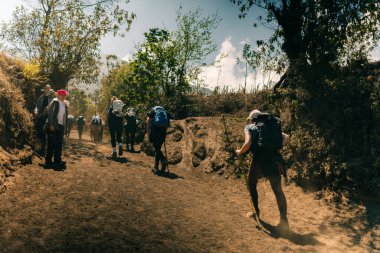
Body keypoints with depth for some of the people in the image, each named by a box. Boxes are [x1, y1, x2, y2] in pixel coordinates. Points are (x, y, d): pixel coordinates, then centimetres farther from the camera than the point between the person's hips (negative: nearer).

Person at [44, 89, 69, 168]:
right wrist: (51, 125, -19)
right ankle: (48, 161, 6)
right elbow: (50, 112, -13)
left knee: (59, 144, 8)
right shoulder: (55, 102, -7)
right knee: (52, 143, -2)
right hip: (53, 126, -6)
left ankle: (57, 160, 15)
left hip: (61, 126, 6)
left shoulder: (65, 103, 13)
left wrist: (65, 126, 8)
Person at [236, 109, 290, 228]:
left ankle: (256, 212, 28)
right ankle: (284, 219, 6)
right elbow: (286, 137, 16)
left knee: (252, 185, 22)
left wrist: (240, 152, 7)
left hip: (260, 159, -3)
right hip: (274, 159, 4)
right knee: (277, 190, 9)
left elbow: (248, 143, -9)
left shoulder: (249, 128, 9)